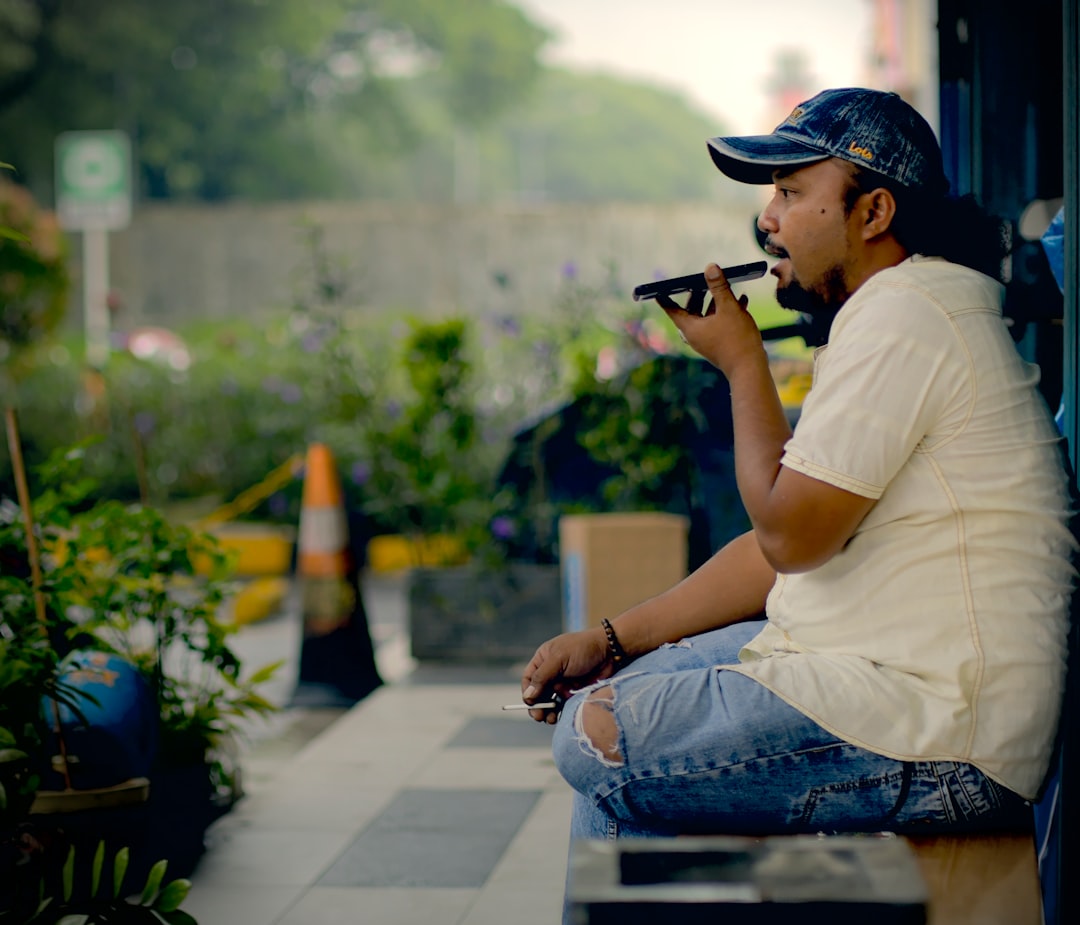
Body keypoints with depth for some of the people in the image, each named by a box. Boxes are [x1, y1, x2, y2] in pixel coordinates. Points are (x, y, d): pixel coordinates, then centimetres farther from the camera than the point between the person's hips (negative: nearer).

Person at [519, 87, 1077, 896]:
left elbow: (789, 533, -18)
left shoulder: (905, 319, -17)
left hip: (937, 743, -11)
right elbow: (790, 541, 17)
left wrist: (742, 362, -4)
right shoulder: (896, 314, 17)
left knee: (595, 737, -14)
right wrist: (614, 638, 11)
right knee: (614, 685, 17)